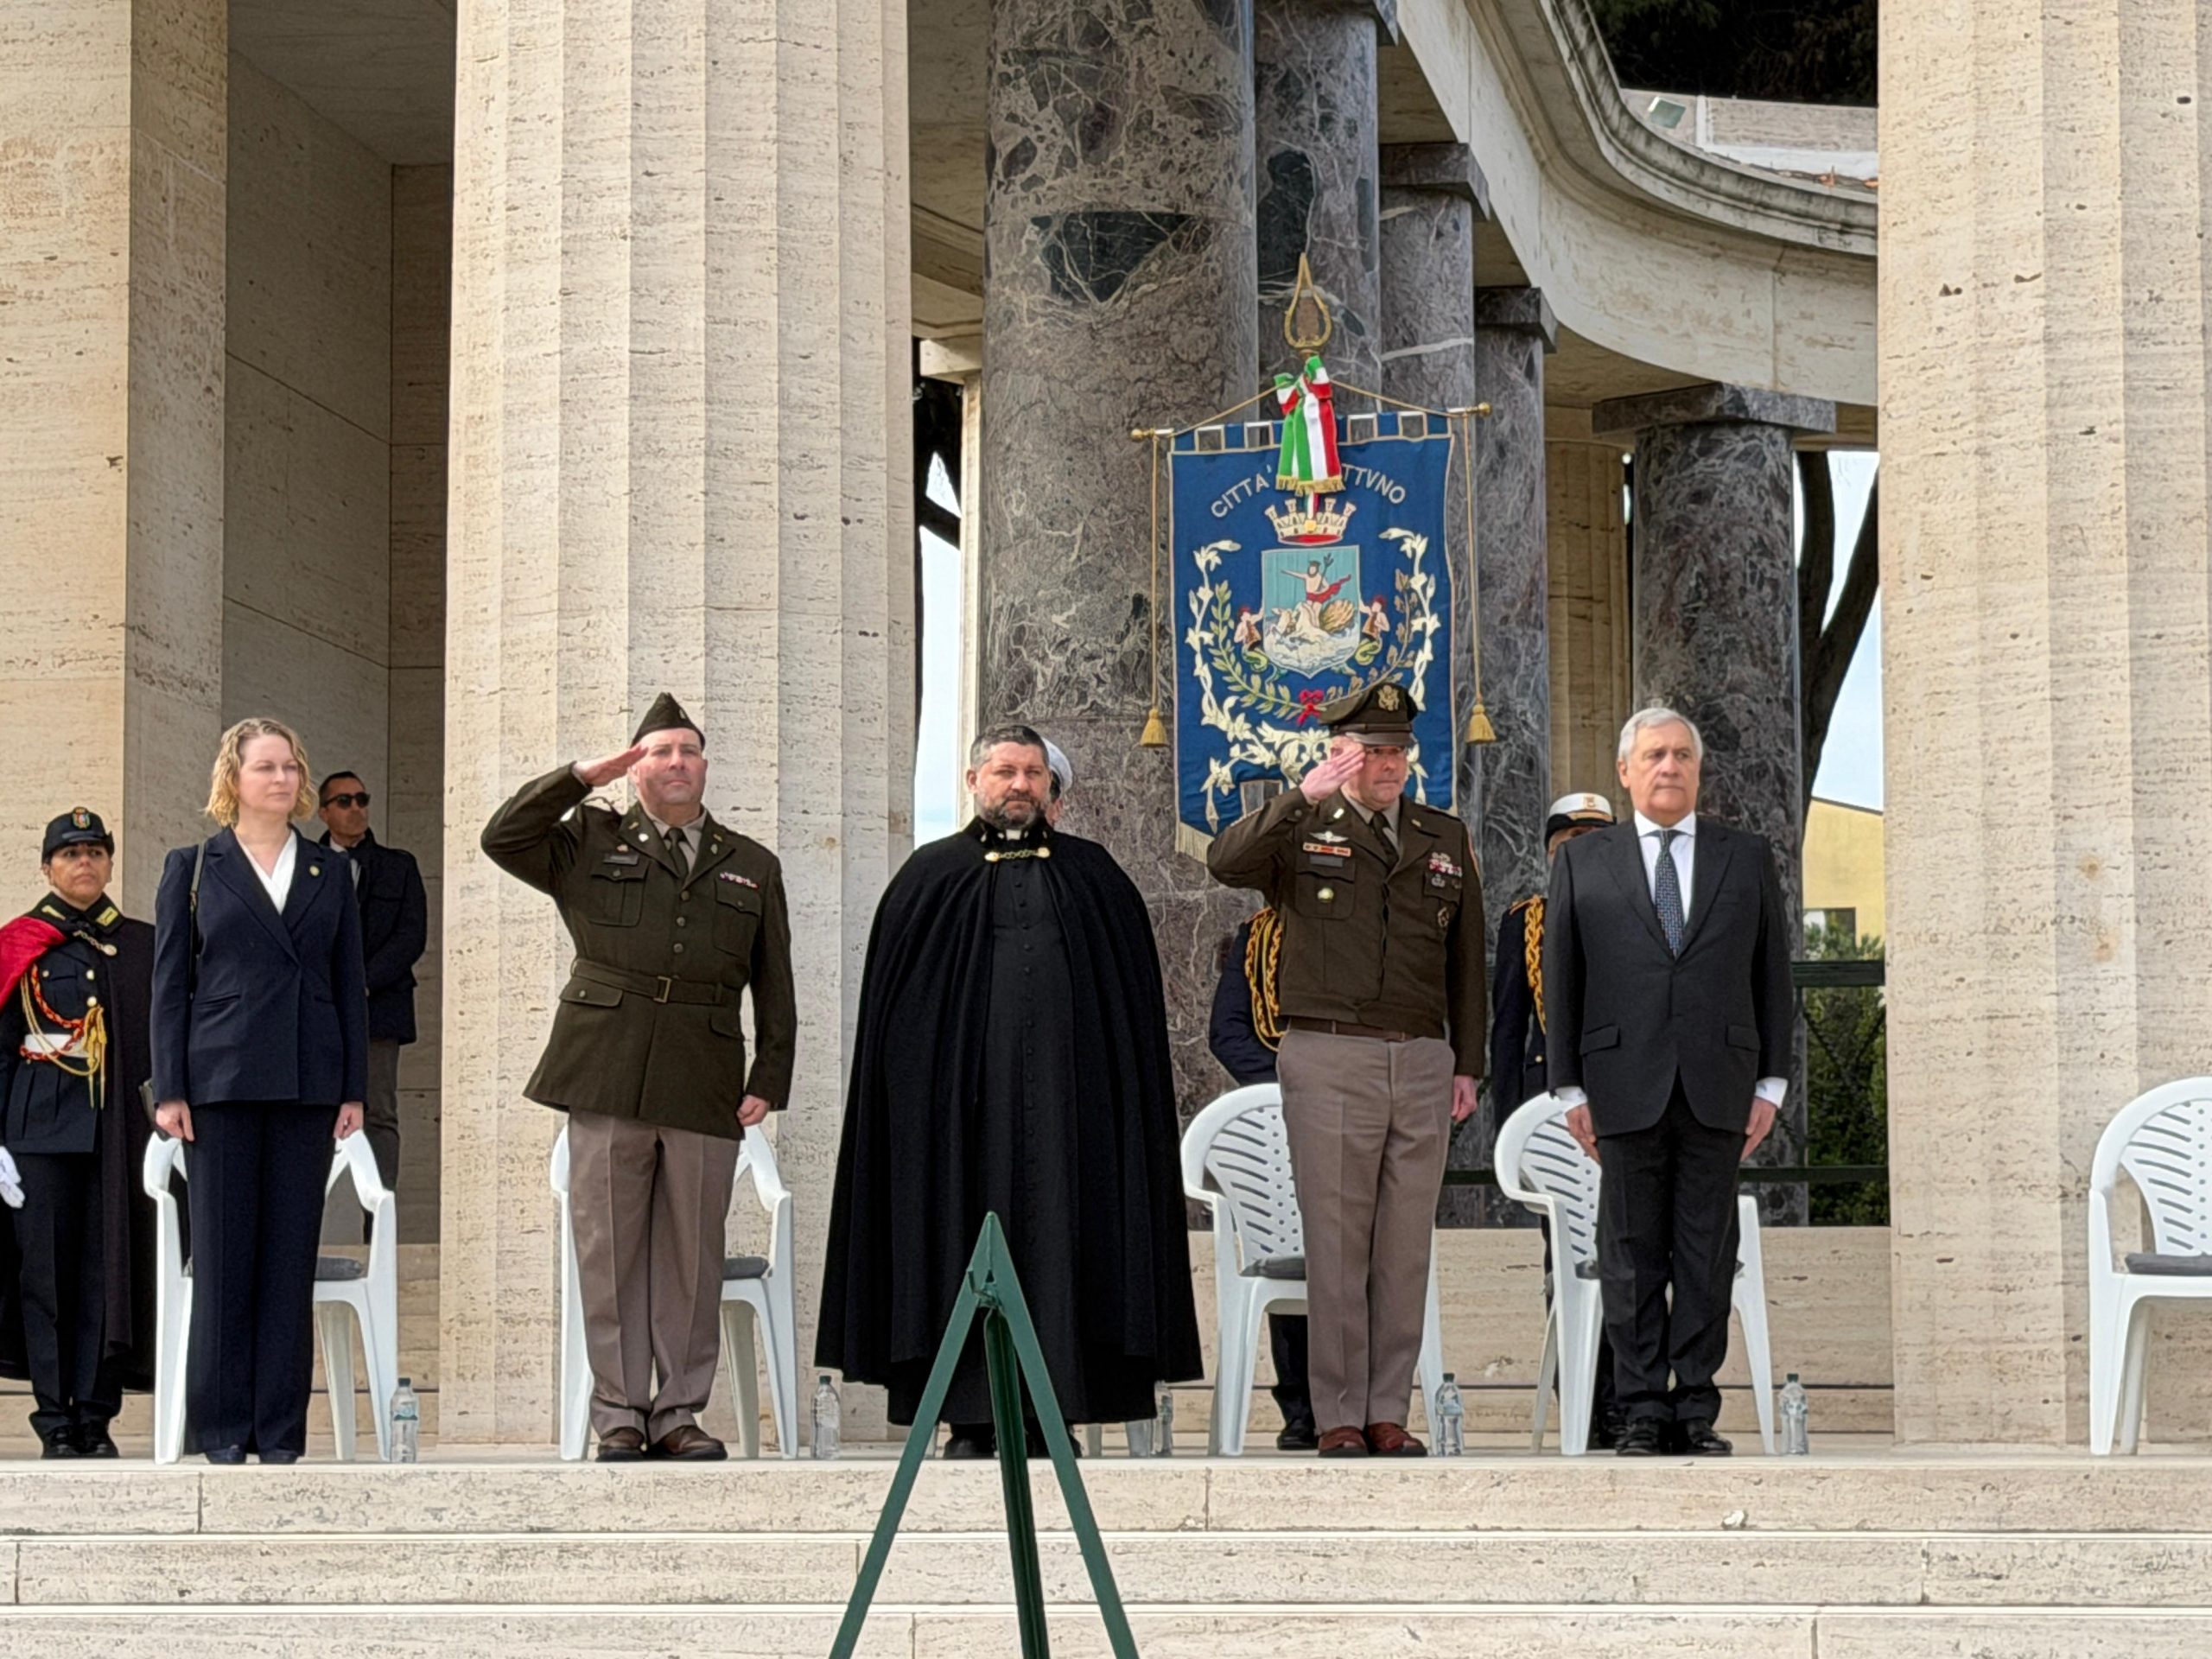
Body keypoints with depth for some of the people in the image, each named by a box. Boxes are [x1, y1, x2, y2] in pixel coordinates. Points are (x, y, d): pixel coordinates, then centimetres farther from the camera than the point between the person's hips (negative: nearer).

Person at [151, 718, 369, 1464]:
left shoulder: (330, 870, 13)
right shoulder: (193, 868, 6)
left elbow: (350, 982, 12)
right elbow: (169, 983, 3)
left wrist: (354, 1087, 5)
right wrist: (169, 1089, -4)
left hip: (307, 1086, 2)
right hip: (221, 1080, -2)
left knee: (292, 1259, 2)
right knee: (223, 1256, -1)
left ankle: (281, 1430, 5)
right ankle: (221, 1428, 5)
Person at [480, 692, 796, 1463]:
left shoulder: (752, 867, 16)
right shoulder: (592, 844, 12)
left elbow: (774, 989, 14)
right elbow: (503, 838, 0)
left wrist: (769, 1081, 5)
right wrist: (584, 778, 0)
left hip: (705, 1083, 1)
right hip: (608, 1074, -1)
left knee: (691, 1254, 3)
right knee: (609, 1248, 0)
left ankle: (680, 1411, 10)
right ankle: (619, 1413, 5)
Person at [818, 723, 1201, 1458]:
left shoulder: (1092, 874, 14)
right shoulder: (933, 874, 10)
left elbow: (1133, 993, 12)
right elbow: (894, 1001, 7)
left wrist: (1123, 1087, 1)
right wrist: (916, 1084, -4)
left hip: (1065, 1089, 1)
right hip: (965, 1092, -1)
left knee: (1059, 1235, -3)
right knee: (966, 1241, -3)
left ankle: (1050, 1411, 1)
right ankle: (971, 1419, 1)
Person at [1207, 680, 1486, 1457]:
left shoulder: (1445, 838, 15)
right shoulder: (1300, 833, 4)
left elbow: (1466, 958, 17)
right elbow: (1226, 861, -16)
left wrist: (1468, 1063, 11)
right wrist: (1303, 797, -24)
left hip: (1422, 1065, 3)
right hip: (1329, 1060, -3)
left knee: (1406, 1248, 4)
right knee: (1335, 1245, -3)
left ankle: (1388, 1412, 9)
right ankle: (1339, 1416, 2)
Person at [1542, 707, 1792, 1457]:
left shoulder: (1747, 858, 11)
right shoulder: (1582, 863, 9)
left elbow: (1772, 974, 11)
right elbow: (1560, 980, 7)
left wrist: (1771, 1083, 4)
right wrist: (1571, 1088, 1)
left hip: (1718, 1086, 1)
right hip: (1625, 1086, -1)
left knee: (1708, 1254, 1)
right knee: (1632, 1254, 0)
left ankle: (1697, 1412, 5)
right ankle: (1644, 1410, 5)